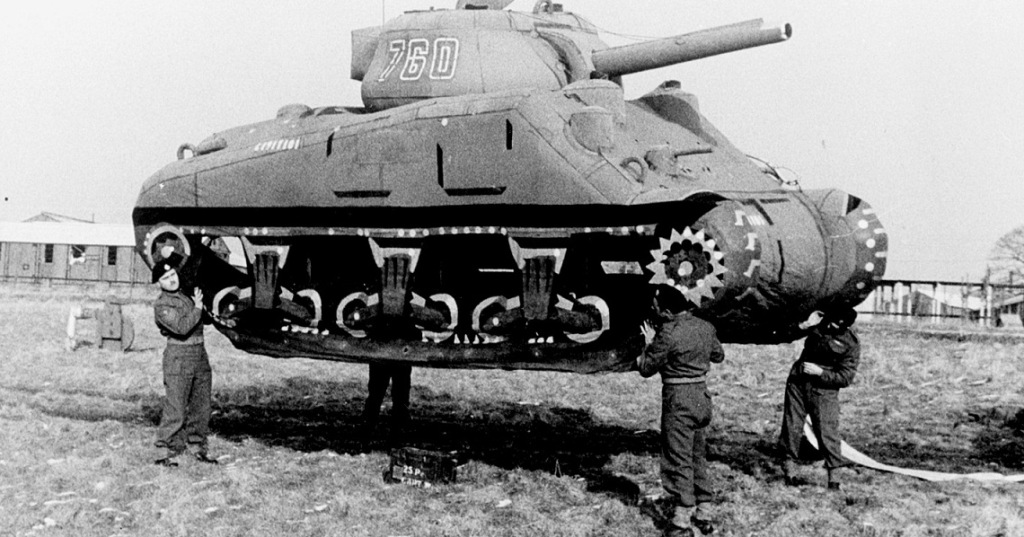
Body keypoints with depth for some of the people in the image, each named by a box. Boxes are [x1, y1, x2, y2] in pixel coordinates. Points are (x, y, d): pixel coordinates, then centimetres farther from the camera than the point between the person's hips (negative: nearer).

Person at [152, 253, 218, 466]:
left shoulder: (187, 293, 13)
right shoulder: (161, 305, -8)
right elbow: (182, 327, -20)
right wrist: (197, 308, -10)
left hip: (200, 353, 7)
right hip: (178, 355, -7)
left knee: (201, 406, 11)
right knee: (175, 408, -6)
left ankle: (196, 446, 22)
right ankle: (168, 450, 1)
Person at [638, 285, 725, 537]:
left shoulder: (668, 333, -20)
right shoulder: (706, 327, 2)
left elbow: (646, 369, -10)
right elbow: (718, 356, 19)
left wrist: (649, 344, 4)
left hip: (678, 399, -7)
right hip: (702, 396, 7)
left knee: (678, 461, 2)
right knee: (698, 457, 19)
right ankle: (703, 514, 26)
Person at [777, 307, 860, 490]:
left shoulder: (851, 344, -13)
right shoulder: (821, 320, -1)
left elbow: (845, 378, -12)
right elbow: (789, 333, 11)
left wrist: (820, 372, -21)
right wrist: (803, 326, -9)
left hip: (824, 389, -4)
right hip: (798, 379, 4)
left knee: (826, 431, -8)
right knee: (791, 426, 6)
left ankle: (834, 478, 1)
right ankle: (789, 471, 16)